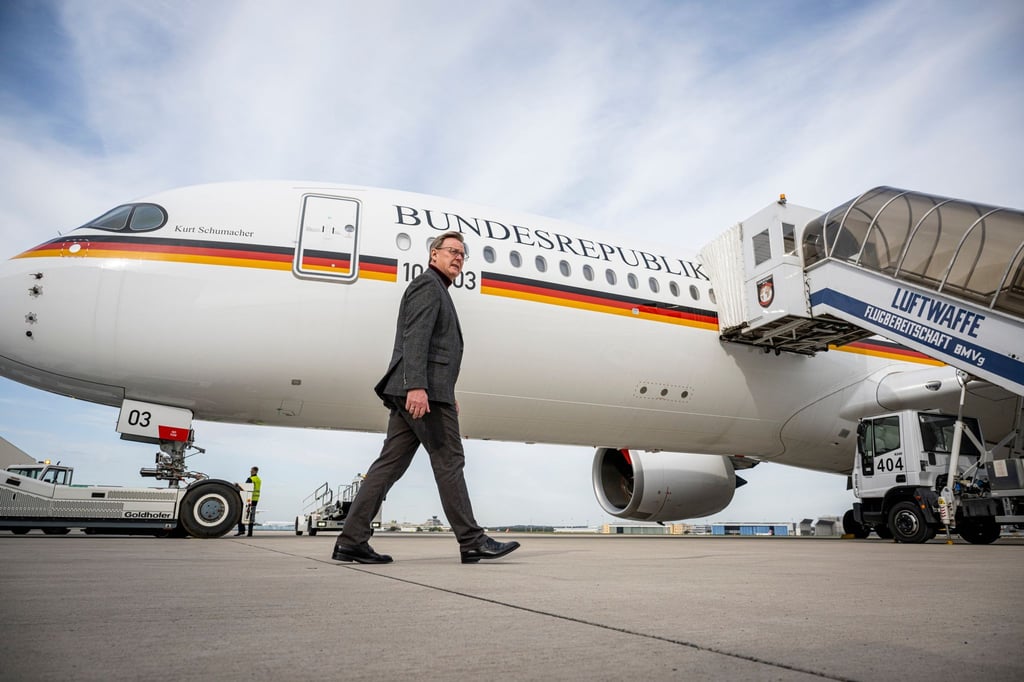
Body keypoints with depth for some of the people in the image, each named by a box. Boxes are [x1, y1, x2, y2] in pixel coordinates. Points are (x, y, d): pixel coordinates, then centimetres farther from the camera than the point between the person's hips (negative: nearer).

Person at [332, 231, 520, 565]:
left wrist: (447, 393, 27)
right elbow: (415, 337, -17)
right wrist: (416, 386, -28)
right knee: (449, 461, -5)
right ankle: (472, 542, 2)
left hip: (409, 393, 10)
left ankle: (352, 540, 5)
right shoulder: (428, 285, -3)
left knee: (391, 462, 5)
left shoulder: (437, 290, 29)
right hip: (423, 391, -10)